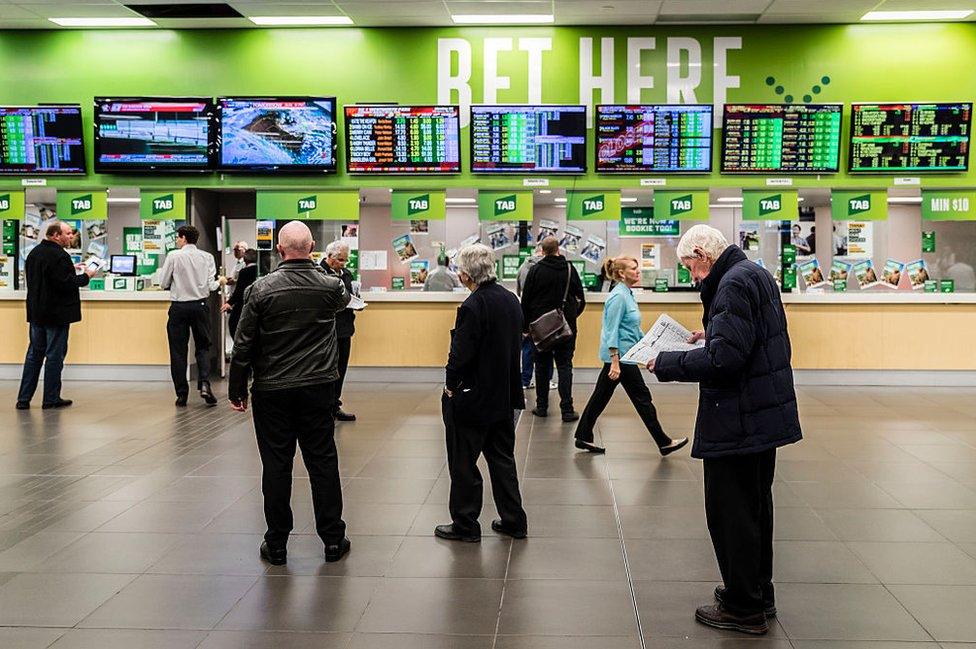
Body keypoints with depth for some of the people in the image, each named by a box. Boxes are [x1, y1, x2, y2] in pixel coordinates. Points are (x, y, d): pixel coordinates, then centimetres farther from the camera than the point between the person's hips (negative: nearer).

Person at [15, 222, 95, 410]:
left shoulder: (34, 253, 11)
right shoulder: (59, 256, -18)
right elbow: (66, 284, -23)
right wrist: (86, 276, -8)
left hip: (37, 313, 9)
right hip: (56, 313, -8)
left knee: (34, 353, 12)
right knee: (55, 355, 0)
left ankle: (23, 399, 13)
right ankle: (51, 399, 6)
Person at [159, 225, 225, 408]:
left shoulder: (173, 256, -5)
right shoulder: (207, 257, 1)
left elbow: (163, 283, -2)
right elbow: (210, 286, -2)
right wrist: (220, 282, 18)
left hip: (179, 307, -2)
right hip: (200, 306, 2)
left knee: (178, 351, 6)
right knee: (203, 347, 13)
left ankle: (182, 394, 8)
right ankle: (204, 384, -8)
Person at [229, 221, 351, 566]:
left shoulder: (261, 289, -10)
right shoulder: (330, 286, -3)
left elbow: (243, 344, -7)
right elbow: (345, 299, 23)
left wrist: (237, 389, 3)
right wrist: (318, 269, 34)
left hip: (272, 392, -2)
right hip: (318, 389, 2)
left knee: (276, 466, 6)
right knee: (323, 462, 9)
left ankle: (276, 545, 15)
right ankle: (333, 539, 17)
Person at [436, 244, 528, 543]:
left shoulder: (472, 307, -22)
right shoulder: (511, 300, 3)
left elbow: (460, 354, -22)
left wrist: (450, 386, -6)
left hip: (472, 399, -8)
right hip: (505, 395, 8)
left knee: (463, 463, 7)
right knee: (502, 459, 17)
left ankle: (465, 525, 16)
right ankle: (513, 521, 24)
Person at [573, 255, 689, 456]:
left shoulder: (628, 294, 13)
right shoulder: (618, 296, -17)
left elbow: (635, 329, 21)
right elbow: (612, 332, -21)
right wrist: (615, 363, -24)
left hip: (622, 356, 9)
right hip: (621, 356, -9)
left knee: (601, 396, 12)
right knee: (642, 397, -1)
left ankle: (583, 437, 17)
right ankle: (664, 443, 8)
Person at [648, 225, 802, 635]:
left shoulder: (733, 284, -19)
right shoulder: (756, 274, 13)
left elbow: (724, 359, -27)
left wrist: (667, 364, -18)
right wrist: (712, 335, 18)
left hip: (738, 423, -11)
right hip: (765, 416, 11)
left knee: (730, 514, 0)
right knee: (755, 507, 21)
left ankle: (743, 608, 11)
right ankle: (758, 593, 35)